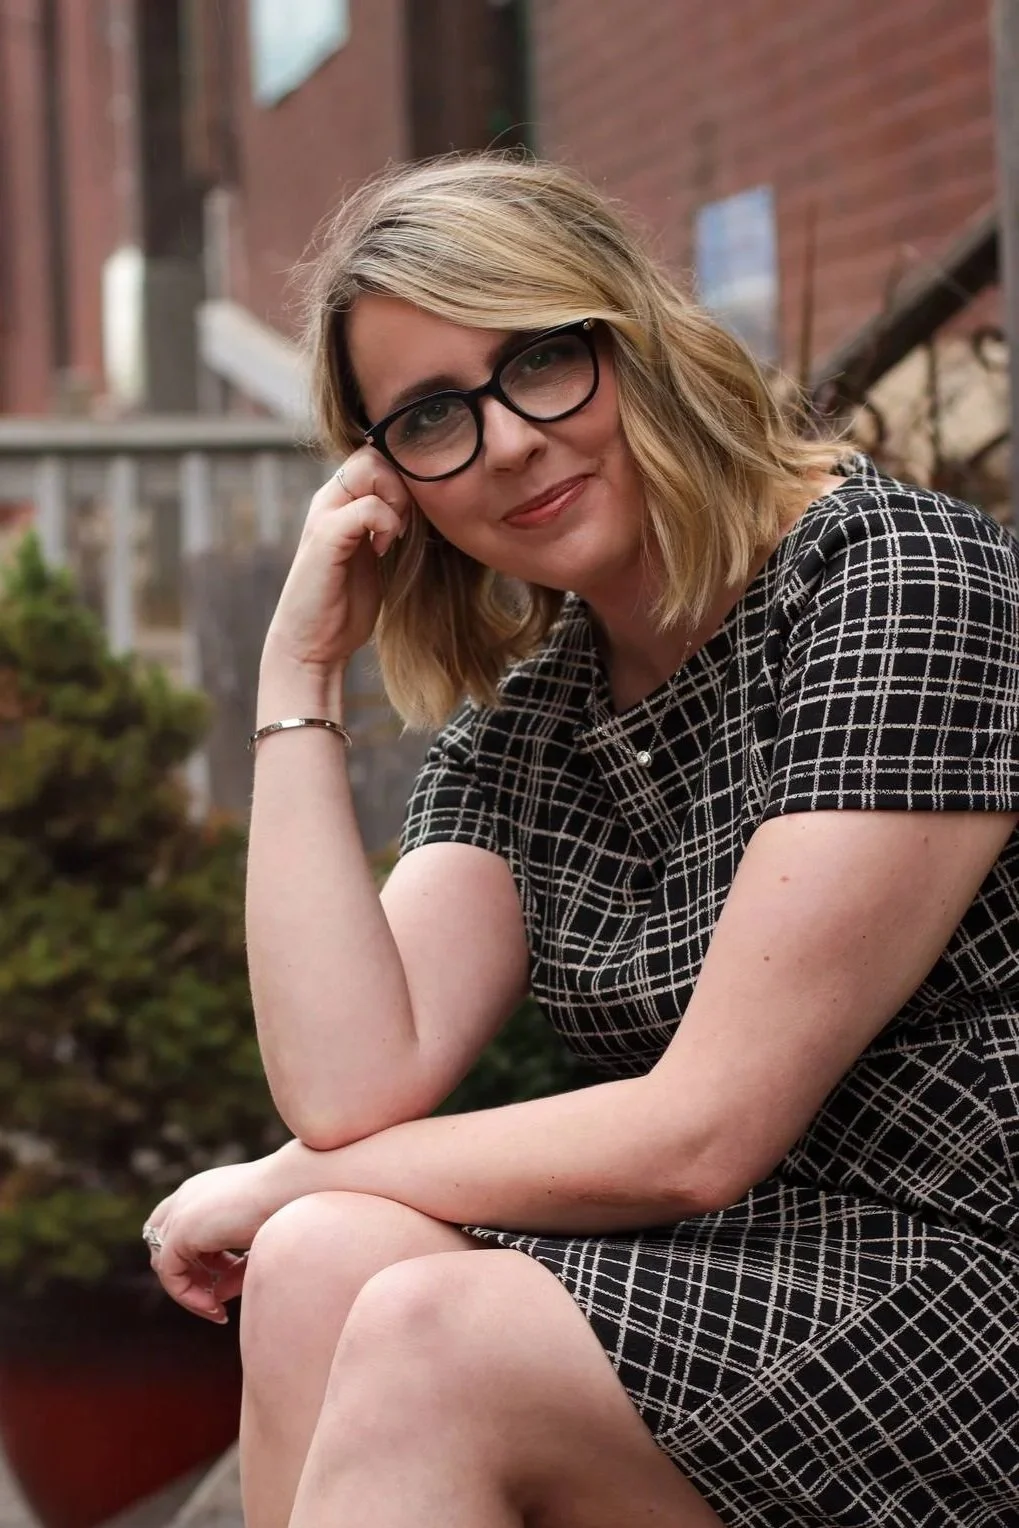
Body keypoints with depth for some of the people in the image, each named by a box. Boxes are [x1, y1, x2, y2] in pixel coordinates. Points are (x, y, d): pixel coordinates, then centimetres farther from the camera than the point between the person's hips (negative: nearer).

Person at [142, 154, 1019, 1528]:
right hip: (735, 1267, 6)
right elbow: (351, 1090, -6)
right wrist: (299, 676, -4)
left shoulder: (896, 578, -13)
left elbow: (699, 1132, -16)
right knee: (324, 1269, -18)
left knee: (432, 1341, -25)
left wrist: (278, 1190, -5)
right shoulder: (512, 728, 9)